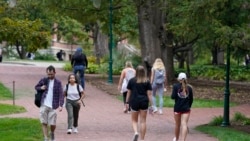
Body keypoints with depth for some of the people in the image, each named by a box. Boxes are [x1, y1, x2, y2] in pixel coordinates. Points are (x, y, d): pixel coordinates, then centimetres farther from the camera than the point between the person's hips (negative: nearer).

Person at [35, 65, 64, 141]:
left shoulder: (58, 82, -1)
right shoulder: (43, 80, 5)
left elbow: (61, 94, -6)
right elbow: (36, 87, 20)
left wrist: (60, 105, -20)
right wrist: (41, 88, -4)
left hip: (53, 106, -2)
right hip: (44, 105, 2)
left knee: (52, 124, 1)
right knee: (44, 123, -3)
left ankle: (52, 133, 32)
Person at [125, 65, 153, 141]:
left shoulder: (132, 81, -1)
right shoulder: (147, 81, -1)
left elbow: (128, 93, 3)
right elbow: (149, 94, -3)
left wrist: (127, 102, 13)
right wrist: (151, 105, 0)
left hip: (134, 102, 0)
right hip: (144, 102, 0)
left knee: (134, 120, 13)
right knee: (143, 121, 6)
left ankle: (136, 132, -14)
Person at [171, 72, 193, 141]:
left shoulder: (176, 86, -5)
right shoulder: (189, 87, 2)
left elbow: (173, 97, -12)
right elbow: (191, 99, 6)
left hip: (177, 108, 0)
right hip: (186, 108, 0)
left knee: (177, 124, 16)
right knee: (184, 124, -7)